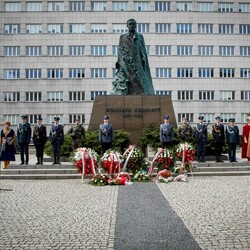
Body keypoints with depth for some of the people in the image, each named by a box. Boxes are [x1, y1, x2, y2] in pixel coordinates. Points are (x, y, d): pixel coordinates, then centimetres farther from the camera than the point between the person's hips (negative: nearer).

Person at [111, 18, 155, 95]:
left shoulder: (140, 36, 14)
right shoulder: (122, 37, 14)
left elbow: (143, 50, 10)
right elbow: (120, 50, 9)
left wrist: (144, 60, -5)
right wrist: (118, 62, -3)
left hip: (137, 63, 1)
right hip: (125, 63, 0)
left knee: (141, 83, -7)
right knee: (122, 82, -12)